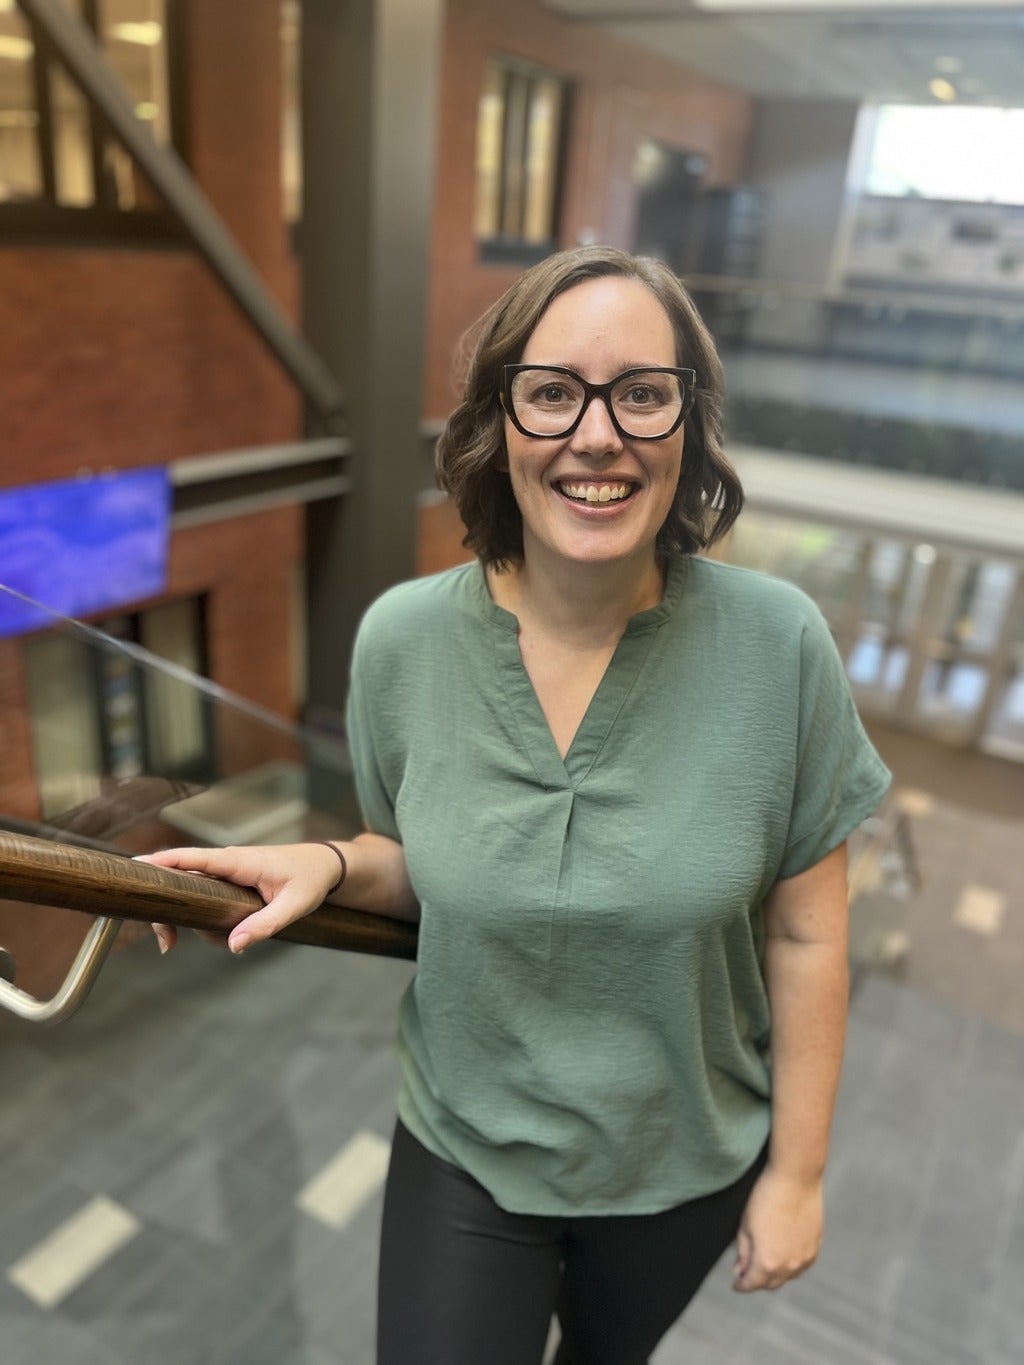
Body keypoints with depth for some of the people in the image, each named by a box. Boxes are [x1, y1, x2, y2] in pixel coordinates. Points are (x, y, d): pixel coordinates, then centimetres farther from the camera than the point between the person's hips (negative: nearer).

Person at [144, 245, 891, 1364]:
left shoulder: (778, 645, -22)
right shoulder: (401, 640, -18)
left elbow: (805, 933, -12)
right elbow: (416, 863, -1)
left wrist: (796, 1171, -4)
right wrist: (329, 867, -21)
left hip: (689, 1162, 1)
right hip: (465, 1148, 0)